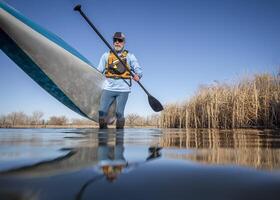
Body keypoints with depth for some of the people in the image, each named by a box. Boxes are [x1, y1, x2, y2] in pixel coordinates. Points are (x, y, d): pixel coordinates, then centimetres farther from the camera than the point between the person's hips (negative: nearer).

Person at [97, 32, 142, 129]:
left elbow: (138, 69, 4)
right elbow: (99, 71, 17)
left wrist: (137, 75, -17)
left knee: (119, 114, -2)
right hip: (108, 88, 2)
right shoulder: (106, 55, 15)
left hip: (123, 89, -2)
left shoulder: (129, 56, 10)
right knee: (102, 112, -3)